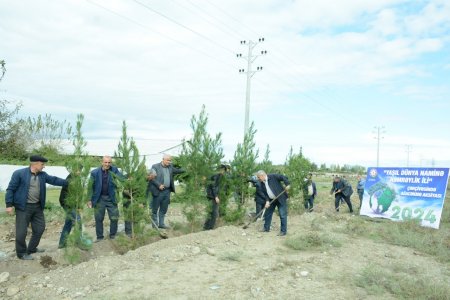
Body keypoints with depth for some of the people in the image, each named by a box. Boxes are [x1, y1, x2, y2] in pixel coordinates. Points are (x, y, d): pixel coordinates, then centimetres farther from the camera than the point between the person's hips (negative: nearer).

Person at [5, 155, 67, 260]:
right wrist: (9, 204, -13)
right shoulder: (19, 173, -11)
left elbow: (54, 180, 3)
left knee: (40, 228, 15)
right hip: (24, 207, -7)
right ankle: (21, 253, 19)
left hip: (37, 206, 7)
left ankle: (31, 249, 34)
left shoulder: (43, 175, 5)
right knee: (21, 231, 1)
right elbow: (11, 189, -9)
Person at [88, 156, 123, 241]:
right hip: (99, 199, 0)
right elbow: (91, 186, -2)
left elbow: (121, 178, -18)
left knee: (114, 218, 5)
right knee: (99, 218, 9)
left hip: (111, 198, 0)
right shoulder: (95, 172, -7)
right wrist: (90, 199, -3)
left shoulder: (114, 170, -5)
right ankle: (99, 236, 25)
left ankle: (113, 235, 24)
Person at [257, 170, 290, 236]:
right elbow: (265, 193, 2)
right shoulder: (262, 183, 3)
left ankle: (283, 231, 4)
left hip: (280, 198, -7)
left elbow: (283, 177, -15)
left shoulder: (273, 176, -16)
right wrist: (267, 201, -11)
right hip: (271, 200, 7)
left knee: (282, 215, -5)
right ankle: (266, 228, 29)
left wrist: (287, 184, -27)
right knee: (268, 213, 14)